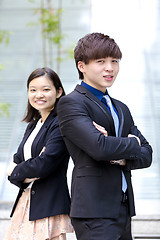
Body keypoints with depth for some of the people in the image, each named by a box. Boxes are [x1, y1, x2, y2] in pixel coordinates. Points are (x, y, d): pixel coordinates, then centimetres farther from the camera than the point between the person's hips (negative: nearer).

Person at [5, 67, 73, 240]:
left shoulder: (60, 124, -9)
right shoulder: (32, 126, 17)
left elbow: (45, 164, -19)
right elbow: (17, 161, 12)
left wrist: (15, 171, -2)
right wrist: (24, 178, -10)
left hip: (50, 206, -7)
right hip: (25, 203, 7)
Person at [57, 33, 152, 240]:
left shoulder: (121, 109, 20)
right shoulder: (71, 102, -5)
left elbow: (146, 154, 15)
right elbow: (98, 147, -19)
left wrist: (123, 158, -7)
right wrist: (132, 144, -1)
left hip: (124, 209, 8)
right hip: (94, 211, -7)